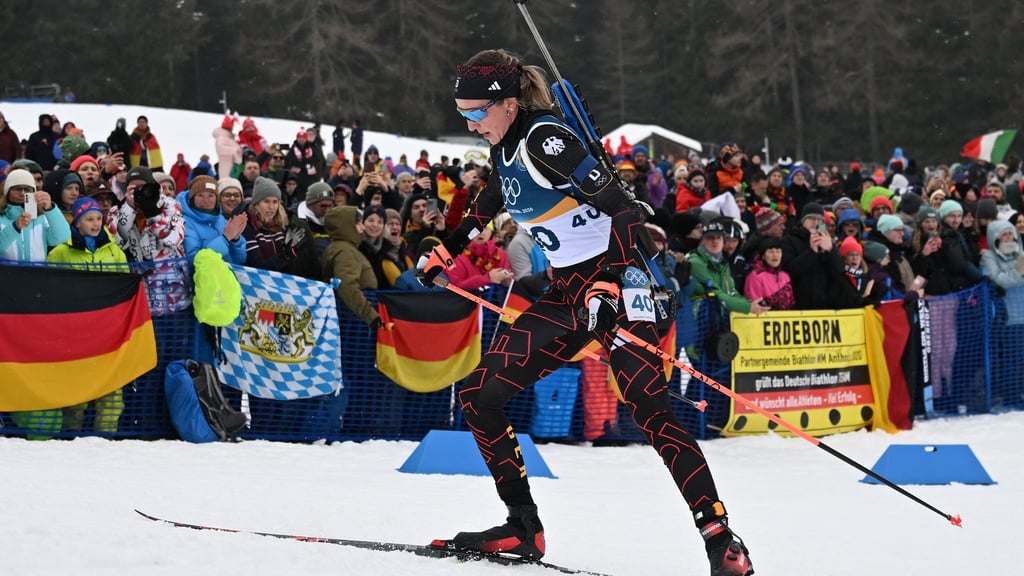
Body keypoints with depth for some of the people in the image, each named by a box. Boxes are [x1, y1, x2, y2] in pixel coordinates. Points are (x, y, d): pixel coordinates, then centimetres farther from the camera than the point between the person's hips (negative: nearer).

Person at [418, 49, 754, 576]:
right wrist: (447, 251, 37)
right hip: (566, 293, 9)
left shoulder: (544, 140, -18)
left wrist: (608, 287, -34)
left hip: (614, 283, -9)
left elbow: (624, 212, -24)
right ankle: (524, 528, 6)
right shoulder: (506, 147, 7)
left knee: (651, 412, -19)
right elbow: (493, 201, 32)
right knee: (478, 396, 2)